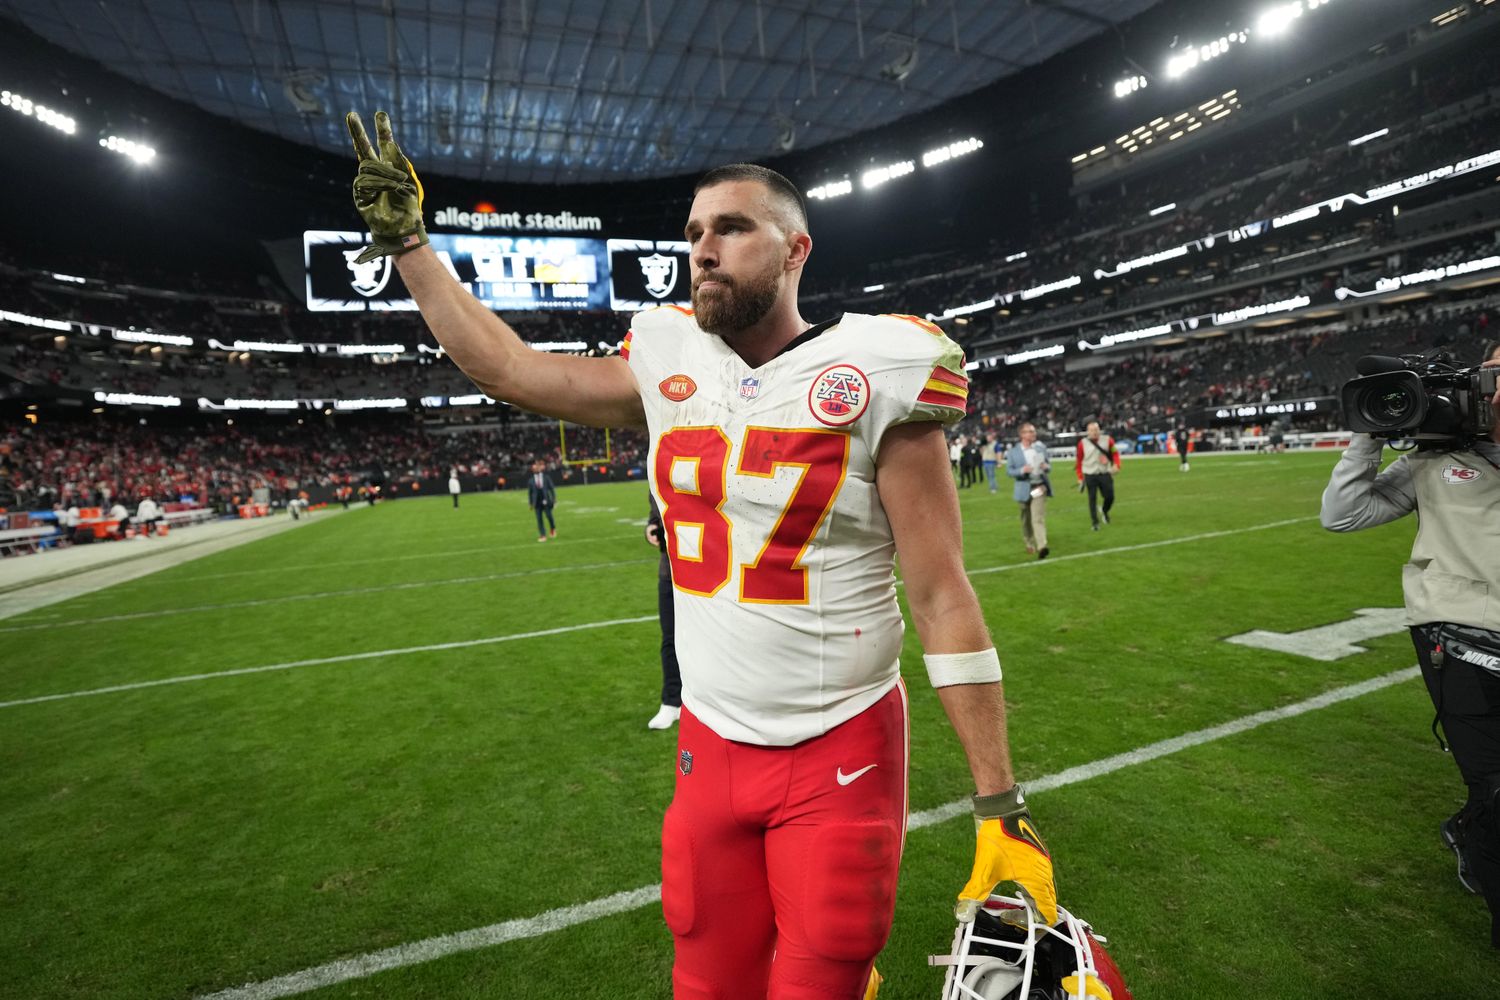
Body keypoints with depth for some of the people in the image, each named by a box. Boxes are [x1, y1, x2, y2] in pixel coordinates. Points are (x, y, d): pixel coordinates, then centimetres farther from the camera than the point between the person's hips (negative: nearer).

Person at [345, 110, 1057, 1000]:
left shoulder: (874, 372, -11)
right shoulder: (667, 365, 2)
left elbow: (943, 598, -12)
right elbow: (505, 366, 13)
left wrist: (1002, 805, -10)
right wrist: (405, 238, 16)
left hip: (842, 753, -4)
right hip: (710, 745, 5)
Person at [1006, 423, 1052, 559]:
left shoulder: (1041, 447, 6)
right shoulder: (1013, 451, -3)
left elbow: (1048, 465, 14)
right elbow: (1009, 470, -3)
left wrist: (1047, 467, -10)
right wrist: (1022, 471, -22)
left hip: (1039, 486, 0)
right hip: (1024, 488, 0)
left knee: (1039, 517, -13)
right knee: (1026, 519, 15)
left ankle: (1041, 547, -19)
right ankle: (1030, 543, 35)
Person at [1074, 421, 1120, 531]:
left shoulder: (1107, 440, 0)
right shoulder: (1082, 443, -3)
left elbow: (1115, 453, 10)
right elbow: (1078, 461, 2)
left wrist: (1116, 465, -9)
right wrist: (1080, 477, 1)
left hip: (1105, 474, 2)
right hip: (1090, 475, -2)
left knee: (1110, 497, 3)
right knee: (1092, 499, -1)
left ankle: (1104, 512, 35)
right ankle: (1095, 523, 7)